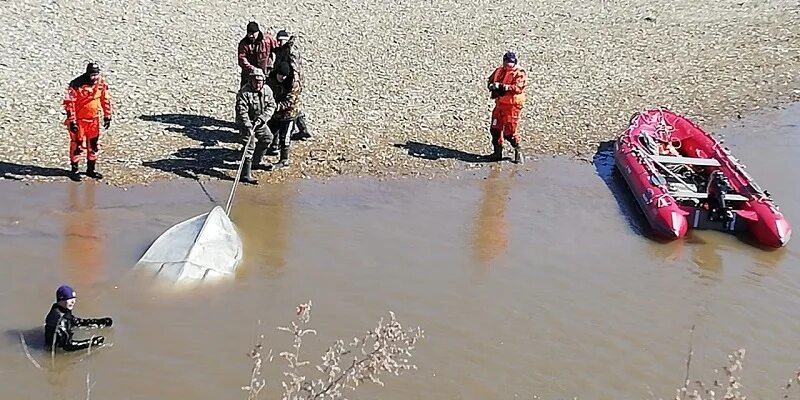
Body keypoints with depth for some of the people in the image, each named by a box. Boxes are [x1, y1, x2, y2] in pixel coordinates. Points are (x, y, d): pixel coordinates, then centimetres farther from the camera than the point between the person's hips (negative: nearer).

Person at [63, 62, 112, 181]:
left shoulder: (101, 83, -4)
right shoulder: (77, 84, -21)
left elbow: (106, 99, 9)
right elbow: (69, 102, -18)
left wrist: (107, 116, 9)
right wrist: (71, 121, -19)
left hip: (93, 119, 5)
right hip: (78, 119, -5)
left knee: (93, 145, 12)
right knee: (77, 145, -1)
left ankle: (91, 169, 25)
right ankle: (74, 170, 10)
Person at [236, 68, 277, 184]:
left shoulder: (267, 90, -4)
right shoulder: (244, 92, -23)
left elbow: (271, 106, -2)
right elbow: (242, 112, -27)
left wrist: (262, 118, -17)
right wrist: (248, 127, -36)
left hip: (260, 122, 7)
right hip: (247, 122, -7)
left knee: (267, 137, 20)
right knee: (249, 146, -15)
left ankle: (255, 162, 39)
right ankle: (245, 174, -18)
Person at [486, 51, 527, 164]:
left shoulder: (520, 73, -7)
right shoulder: (499, 70, 13)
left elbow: (519, 87, -20)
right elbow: (490, 81, 14)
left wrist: (505, 87, -31)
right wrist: (493, 86, -10)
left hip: (512, 105, -7)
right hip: (500, 103, 7)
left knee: (509, 131, -10)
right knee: (495, 129, 9)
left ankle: (518, 151, 7)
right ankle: (498, 152, 21)